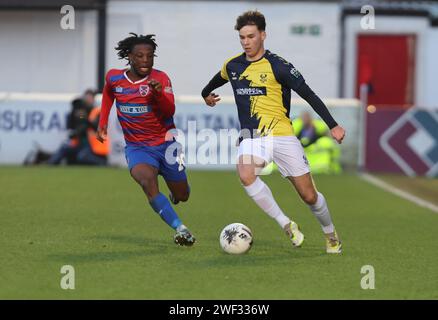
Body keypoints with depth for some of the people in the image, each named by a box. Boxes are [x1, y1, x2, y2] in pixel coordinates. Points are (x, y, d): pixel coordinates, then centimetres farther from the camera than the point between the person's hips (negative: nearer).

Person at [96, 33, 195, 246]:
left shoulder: (160, 78, -11)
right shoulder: (113, 78, -3)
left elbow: (169, 112, -23)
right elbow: (108, 95, 22)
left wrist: (159, 93, -41)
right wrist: (102, 123, 15)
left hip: (165, 143, 0)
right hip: (136, 147, 0)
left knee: (182, 196, 11)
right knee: (147, 181, -31)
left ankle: (174, 193, 52)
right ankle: (181, 230, -34)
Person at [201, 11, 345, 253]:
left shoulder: (277, 66, -9)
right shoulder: (232, 66, 6)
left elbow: (309, 95, -10)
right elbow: (218, 79, 32)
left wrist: (332, 126, -18)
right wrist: (206, 93, 51)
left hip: (282, 136, -3)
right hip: (251, 137, 3)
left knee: (309, 196, -1)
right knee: (245, 175, -31)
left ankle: (331, 235, 28)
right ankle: (286, 225, -19)